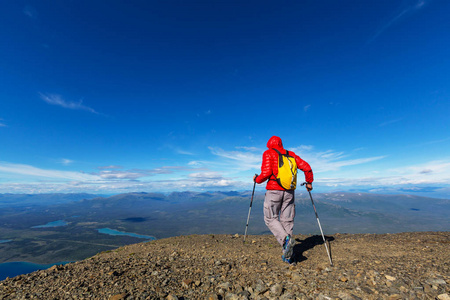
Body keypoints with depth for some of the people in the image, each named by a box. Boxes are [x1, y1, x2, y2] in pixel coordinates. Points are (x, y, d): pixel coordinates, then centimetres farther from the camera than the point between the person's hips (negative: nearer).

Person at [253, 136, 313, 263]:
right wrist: (309, 182, 20)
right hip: (289, 191, 5)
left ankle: (286, 239, -12)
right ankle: (287, 256, 15)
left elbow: (266, 173, -13)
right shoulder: (291, 154, 14)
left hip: (274, 190, -5)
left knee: (270, 219, 10)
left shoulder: (268, 153, 0)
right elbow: (306, 167, 7)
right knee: (287, 220, 11)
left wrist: (257, 179, 5)